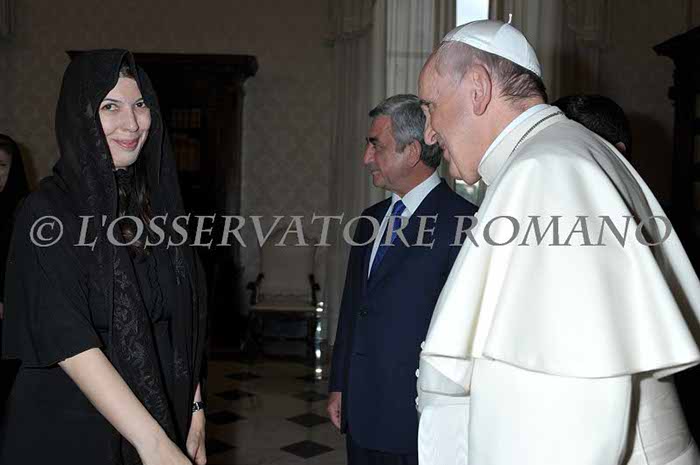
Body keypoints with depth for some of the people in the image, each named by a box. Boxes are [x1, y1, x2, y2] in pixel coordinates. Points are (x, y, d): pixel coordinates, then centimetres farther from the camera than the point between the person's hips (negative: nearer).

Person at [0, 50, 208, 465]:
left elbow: (183, 321, 7)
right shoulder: (48, 211, -13)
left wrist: (194, 408, 0)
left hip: (162, 413, 5)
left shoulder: (158, 201, 3)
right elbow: (68, 340, -22)